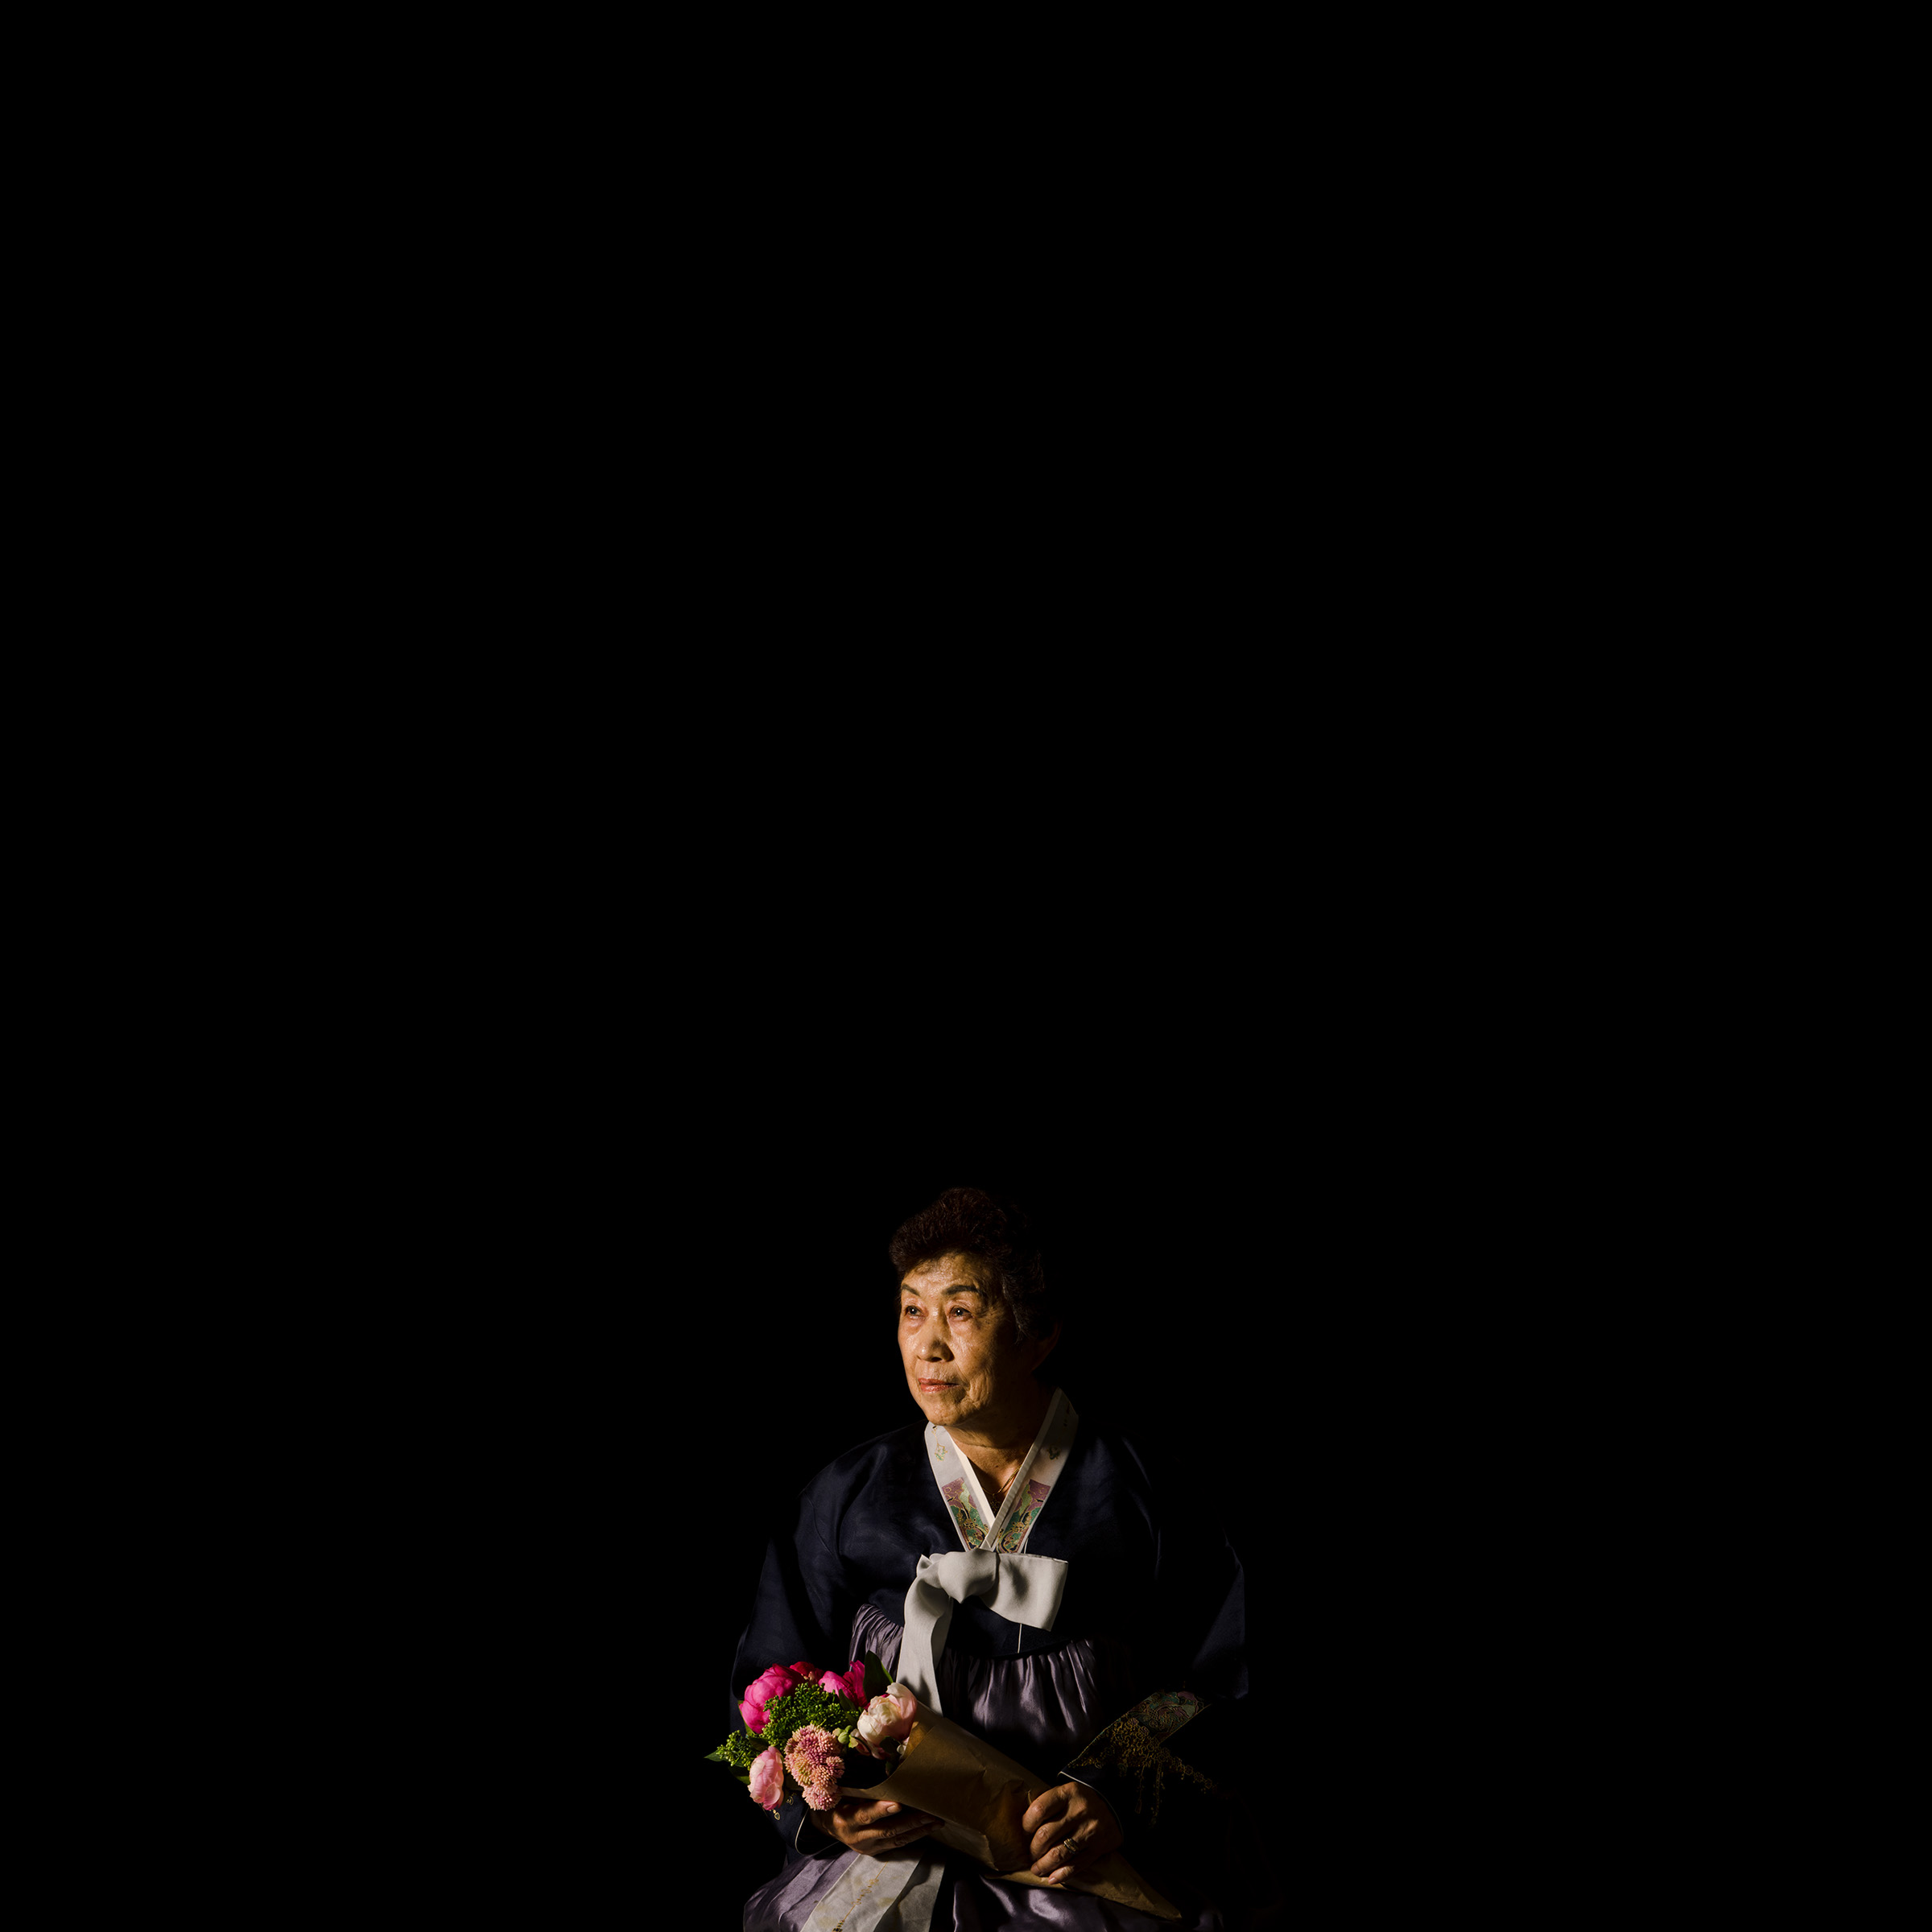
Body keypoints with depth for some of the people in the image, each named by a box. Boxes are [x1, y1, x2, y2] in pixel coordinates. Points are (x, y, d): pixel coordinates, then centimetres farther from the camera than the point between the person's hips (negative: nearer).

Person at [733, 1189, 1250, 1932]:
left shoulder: (1141, 1485, 4)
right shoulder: (850, 1493, 10)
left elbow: (1214, 1687, 2)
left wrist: (1121, 1794, -15)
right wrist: (822, 1807, -7)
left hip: (1087, 1867, -2)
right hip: (885, 1856, 3)